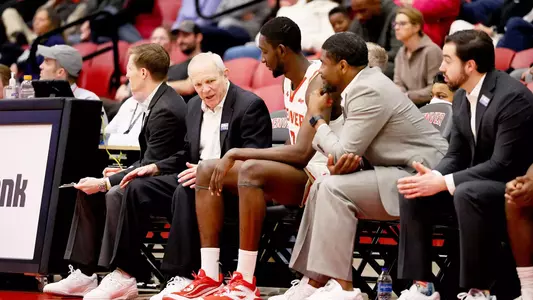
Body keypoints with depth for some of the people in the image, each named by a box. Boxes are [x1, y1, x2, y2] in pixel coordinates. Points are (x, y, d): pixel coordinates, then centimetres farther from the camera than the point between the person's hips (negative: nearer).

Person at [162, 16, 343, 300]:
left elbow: (302, 153, -27)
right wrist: (235, 157, 2)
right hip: (294, 173, 10)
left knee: (251, 170, -36)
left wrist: (237, 154, -23)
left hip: (319, 177, -10)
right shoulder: (289, 81, 12)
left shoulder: (319, 83, -18)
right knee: (207, 170, 0)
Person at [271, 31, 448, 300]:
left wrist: (317, 117, -3)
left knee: (335, 188, -20)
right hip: (402, 172, 10)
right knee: (322, 187, 5)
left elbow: (343, 153, -18)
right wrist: (341, 158, -9)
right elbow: (348, 149, 15)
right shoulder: (362, 84, 12)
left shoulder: (368, 92, -19)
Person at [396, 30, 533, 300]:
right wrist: (434, 176, -15)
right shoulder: (461, 97, 5)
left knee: (467, 194, -36)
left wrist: (444, 182, -26)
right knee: (413, 190, -8)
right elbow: (456, 155, 8)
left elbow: (503, 166, -26)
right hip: (478, 182, 9)